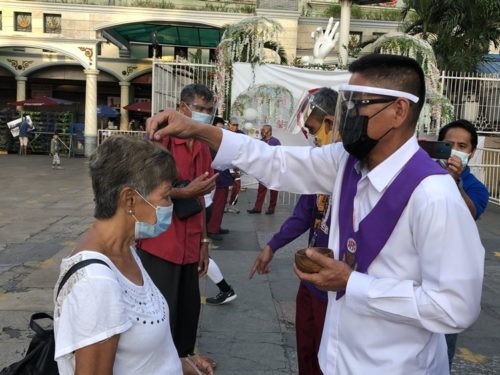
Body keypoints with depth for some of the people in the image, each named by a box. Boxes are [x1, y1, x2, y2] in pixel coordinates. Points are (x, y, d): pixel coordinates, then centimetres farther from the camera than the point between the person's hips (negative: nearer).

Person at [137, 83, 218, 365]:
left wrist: (204, 241, 15)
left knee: (189, 309, 15)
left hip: (190, 245, 7)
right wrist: (186, 192, -20)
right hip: (160, 243, -6)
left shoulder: (203, 148, 11)